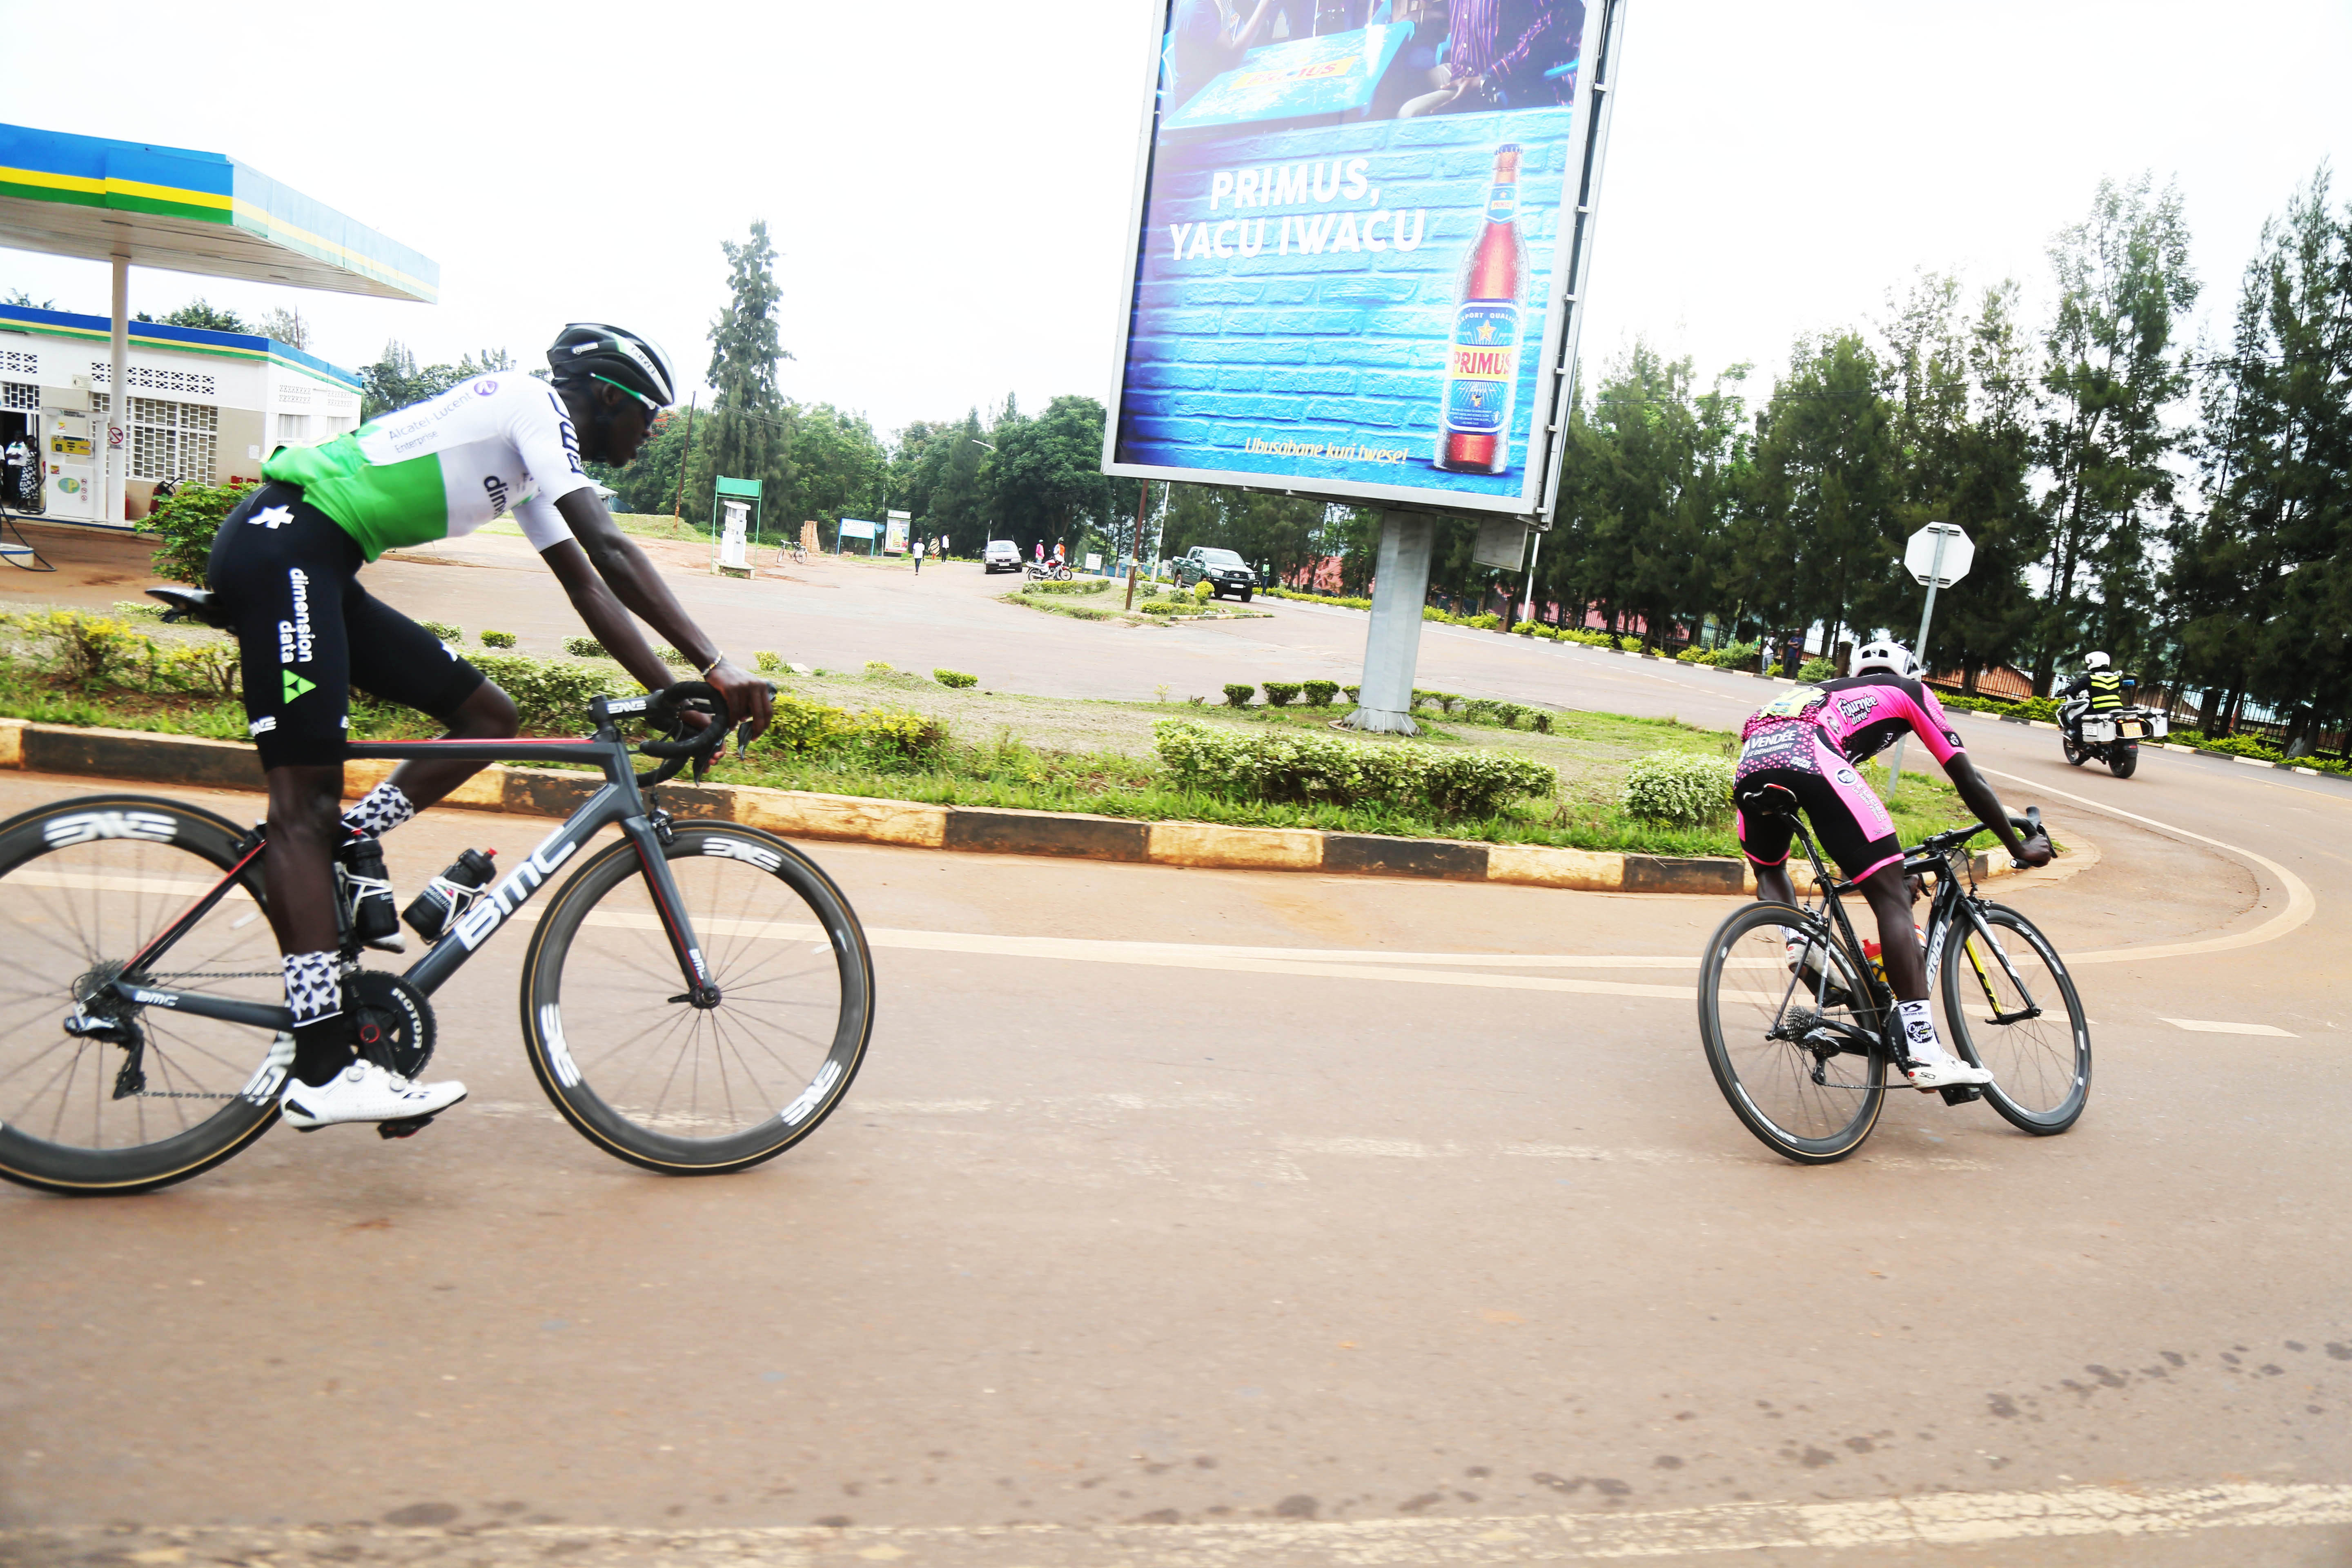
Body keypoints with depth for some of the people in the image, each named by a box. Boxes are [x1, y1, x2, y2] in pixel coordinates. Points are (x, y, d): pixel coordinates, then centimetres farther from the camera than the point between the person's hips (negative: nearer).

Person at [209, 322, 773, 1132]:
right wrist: (718, 668, -24)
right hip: (281, 546, -10)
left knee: (489, 714, 8)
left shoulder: (530, 459, 19)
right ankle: (323, 1075, -15)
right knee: (306, 800, -14)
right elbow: (611, 552, -20)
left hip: (319, 569, 10)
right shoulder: (534, 404, -8)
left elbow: (589, 589, 19)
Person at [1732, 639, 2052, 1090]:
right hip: (1808, 759, -5)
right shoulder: (1910, 691, 31)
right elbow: (1970, 782, 29)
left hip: (1751, 759, 6)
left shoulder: (1825, 691, 44)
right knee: (1892, 897, -1)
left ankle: (1797, 942, 5)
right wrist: (2021, 847, 40)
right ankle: (1923, 1051, -9)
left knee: (1769, 868, 34)